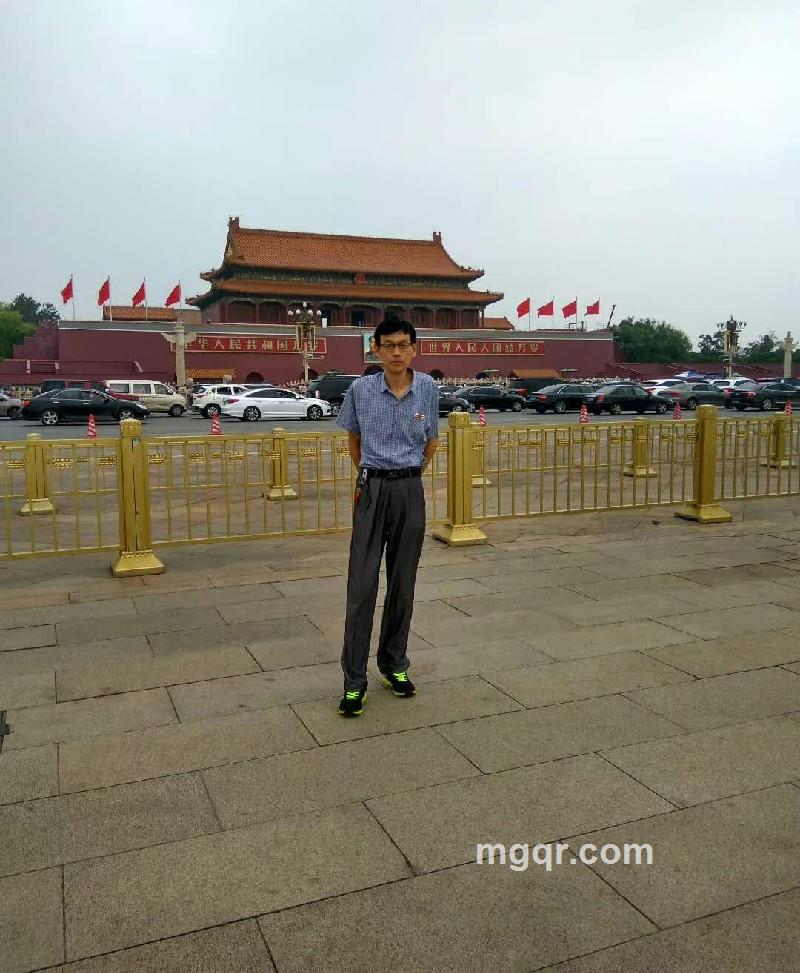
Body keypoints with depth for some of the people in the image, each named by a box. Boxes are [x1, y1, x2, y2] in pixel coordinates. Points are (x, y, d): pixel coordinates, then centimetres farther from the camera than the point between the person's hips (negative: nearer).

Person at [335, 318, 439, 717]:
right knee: (362, 586, -3)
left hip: (410, 491, 2)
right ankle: (354, 680, 4)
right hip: (372, 490, -1)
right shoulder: (360, 389, -4)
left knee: (403, 584, 10)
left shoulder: (427, 388, 0)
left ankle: (394, 665, 25)